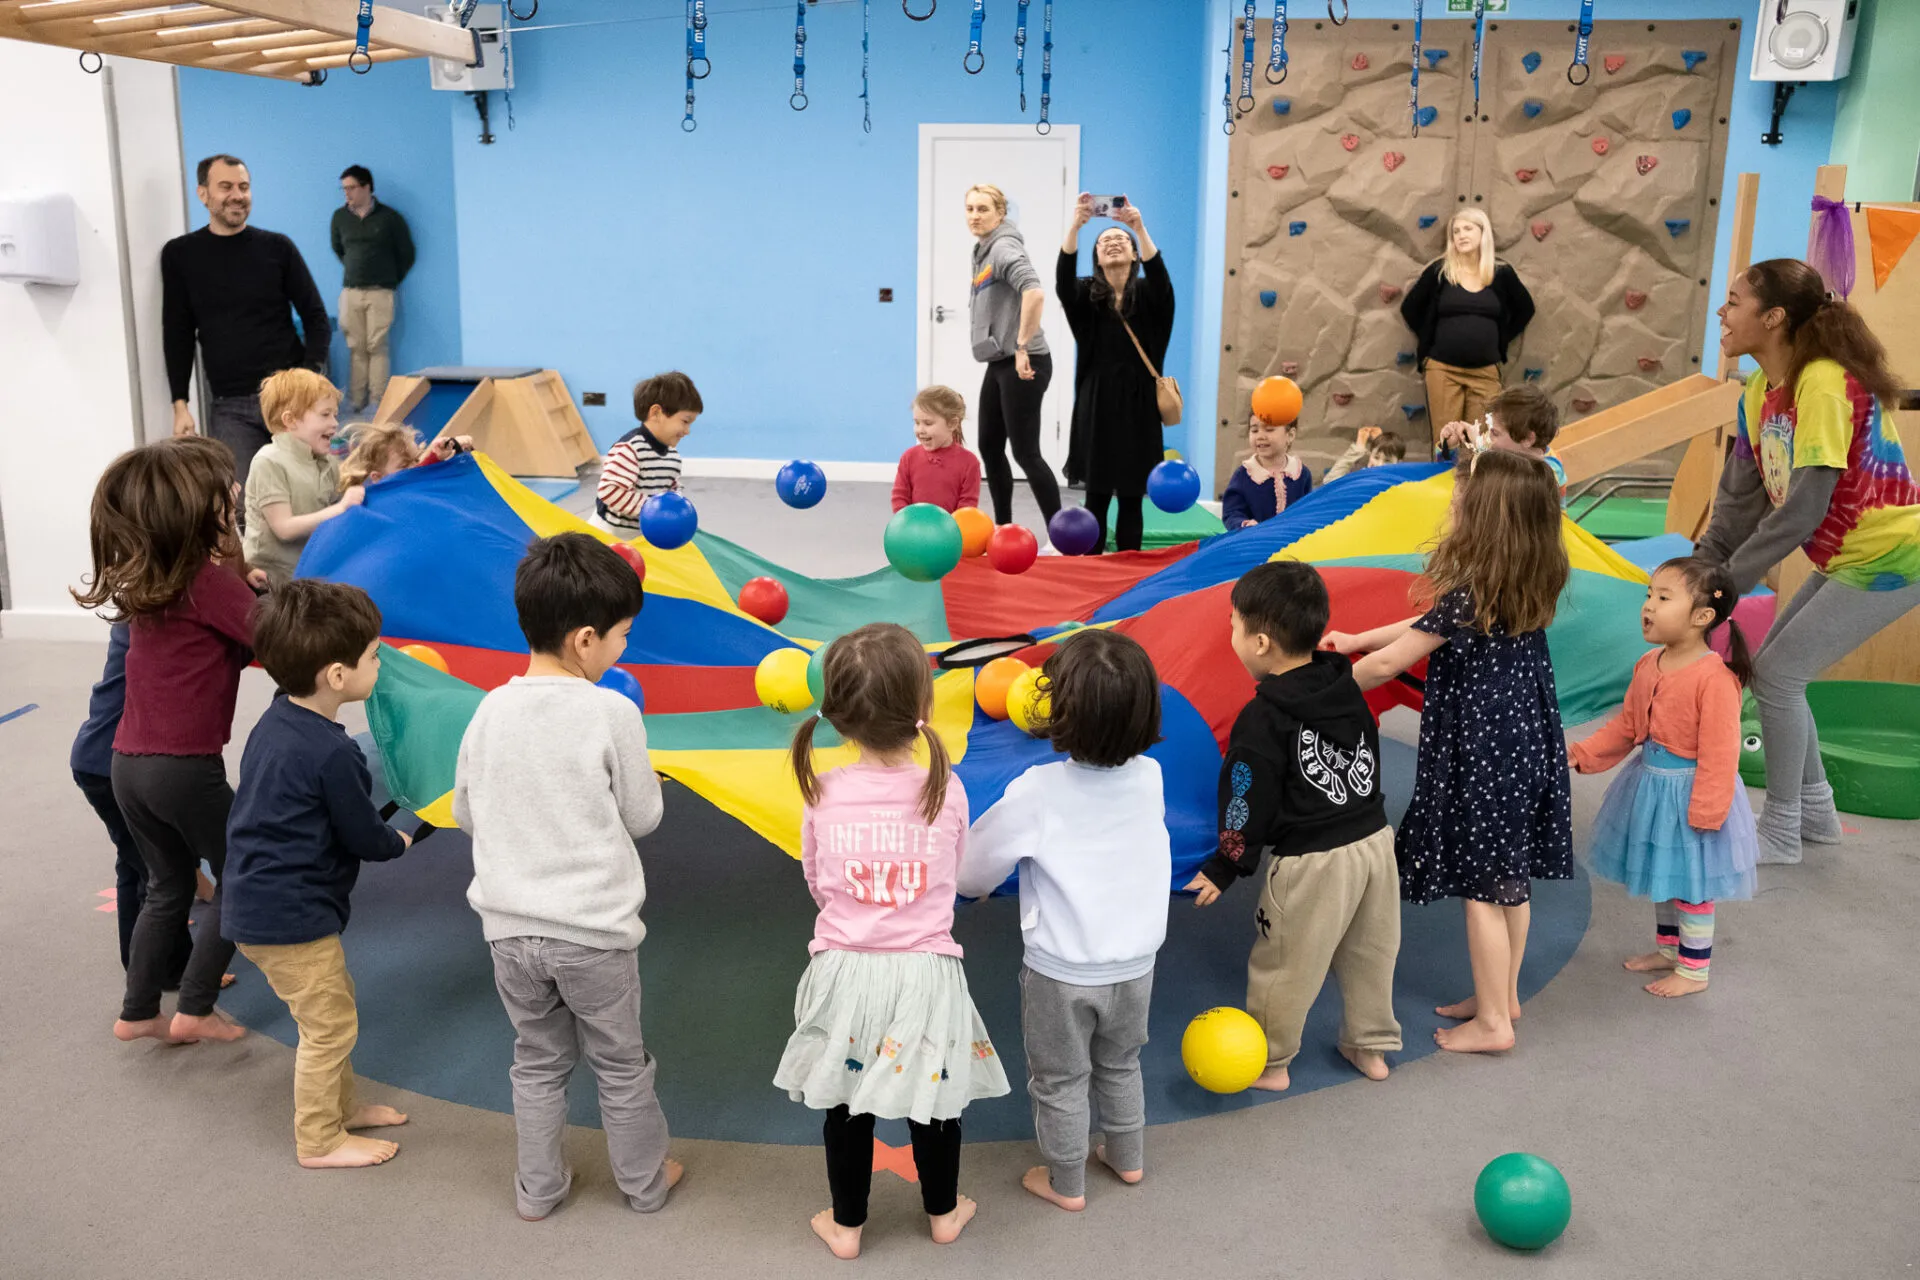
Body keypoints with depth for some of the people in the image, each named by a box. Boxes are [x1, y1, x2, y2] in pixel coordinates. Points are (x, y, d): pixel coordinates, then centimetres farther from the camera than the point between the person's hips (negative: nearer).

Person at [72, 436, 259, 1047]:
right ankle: (195, 1011, 15)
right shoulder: (210, 580, -13)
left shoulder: (144, 581, 10)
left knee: (168, 887, 23)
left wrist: (238, 581, 2)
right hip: (185, 767, -7)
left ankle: (137, 1013, 30)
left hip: (129, 763, 7)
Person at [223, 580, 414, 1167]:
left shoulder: (275, 722, 3)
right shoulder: (332, 753, -25)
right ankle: (320, 1141, 20)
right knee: (329, 1025, 6)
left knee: (333, 1011, 23)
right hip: (292, 917, -9)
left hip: (259, 903, 9)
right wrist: (398, 843, 8)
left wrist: (381, 835, 13)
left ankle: (340, 1107, 38)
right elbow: (365, 837, -15)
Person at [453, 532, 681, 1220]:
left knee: (537, 1061, 22)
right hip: (593, 930, -3)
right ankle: (644, 1182, 34)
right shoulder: (613, 713, -17)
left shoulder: (491, 711, -5)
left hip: (510, 926, 4)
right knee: (621, 1064, 17)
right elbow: (642, 815, -7)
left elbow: (466, 814, 6)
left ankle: (539, 1188, 36)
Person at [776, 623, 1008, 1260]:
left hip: (844, 969, 0)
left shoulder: (822, 795, -13)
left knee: (846, 1100, 19)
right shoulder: (947, 792, -14)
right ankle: (943, 1212, 40)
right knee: (933, 1094, 20)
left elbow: (816, 884, 2)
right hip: (927, 970, 0)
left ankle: (846, 1224, 35)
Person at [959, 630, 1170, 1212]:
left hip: (1061, 973, -4)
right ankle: (1128, 1157, 47)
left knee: (1060, 1081, 19)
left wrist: (971, 881, 7)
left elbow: (972, 872, -14)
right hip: (1135, 964, 4)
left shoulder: (1037, 792, -25)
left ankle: (1065, 1183, 36)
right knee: (1121, 1065, 29)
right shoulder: (1150, 778, -14)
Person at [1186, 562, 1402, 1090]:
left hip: (1312, 863, -7)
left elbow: (1248, 807, -14)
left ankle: (1270, 1061, 23)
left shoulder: (1263, 722, -18)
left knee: (1283, 965, 9)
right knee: (1369, 955, 22)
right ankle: (1371, 1046, 37)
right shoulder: (1347, 689, 2)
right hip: (1375, 839, 8)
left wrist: (1223, 869, -2)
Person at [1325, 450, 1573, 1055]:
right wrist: (1356, 639, 14)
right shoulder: (1531, 586, 2)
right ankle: (1503, 994, 35)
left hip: (1481, 751, -8)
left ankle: (1492, 1022, 15)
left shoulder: (1469, 592, -23)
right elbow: (1436, 625, 11)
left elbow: (1388, 664, -16)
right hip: (1527, 740, 9)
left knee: (1482, 888, 3)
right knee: (1512, 879, 19)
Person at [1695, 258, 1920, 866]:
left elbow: (1802, 509, -28)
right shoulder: (1760, 391, 1)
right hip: (1846, 558, 9)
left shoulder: (1823, 385, -26)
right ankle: (1816, 811, 28)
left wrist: (1726, 581, -21)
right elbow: (1740, 495, 4)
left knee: (1777, 672, -8)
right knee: (1776, 664, 12)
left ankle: (1781, 833, 8)